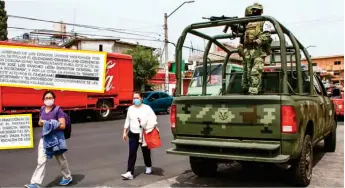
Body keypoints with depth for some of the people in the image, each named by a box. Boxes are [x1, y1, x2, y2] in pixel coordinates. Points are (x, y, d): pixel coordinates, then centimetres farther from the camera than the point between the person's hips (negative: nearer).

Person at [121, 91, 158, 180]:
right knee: (132, 153, -6)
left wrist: (149, 128, -18)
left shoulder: (147, 108, -6)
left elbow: (154, 118, -8)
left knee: (146, 152, 13)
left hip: (144, 134, -3)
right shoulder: (130, 108, 7)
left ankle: (148, 167, 37)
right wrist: (125, 132, 11)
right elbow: (127, 121, 13)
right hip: (133, 134, 3)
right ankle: (130, 172, -10)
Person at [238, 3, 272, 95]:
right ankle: (245, 92, 10)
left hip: (258, 52, -6)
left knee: (255, 73, -16)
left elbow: (266, 37, -6)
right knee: (246, 73, 4)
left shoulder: (263, 22, 6)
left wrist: (257, 41, -18)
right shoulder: (248, 24, 24)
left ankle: (253, 93, -20)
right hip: (247, 53, 6)